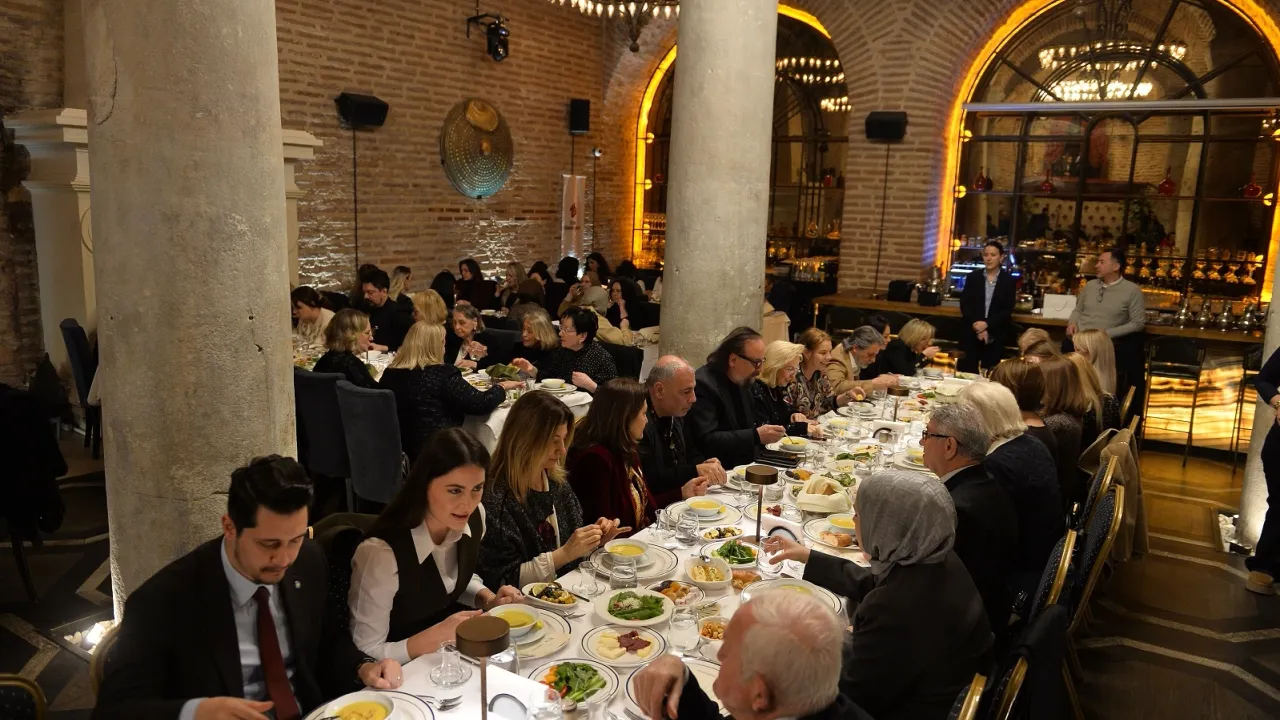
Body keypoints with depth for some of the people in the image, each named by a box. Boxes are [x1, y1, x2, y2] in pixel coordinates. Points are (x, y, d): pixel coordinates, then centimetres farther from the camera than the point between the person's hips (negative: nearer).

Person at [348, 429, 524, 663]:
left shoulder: (475, 517, -9)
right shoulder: (382, 553, -28)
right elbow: (364, 656, -19)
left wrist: (489, 601, -6)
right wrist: (438, 635, -28)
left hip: (453, 653, 6)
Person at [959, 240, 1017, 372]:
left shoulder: (1009, 280, 1)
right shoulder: (973, 277, 5)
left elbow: (1008, 310, -4)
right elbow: (964, 304, -1)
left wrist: (987, 325, -17)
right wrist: (977, 326, -13)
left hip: (996, 336, -1)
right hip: (972, 333, 1)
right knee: (965, 372, -2)